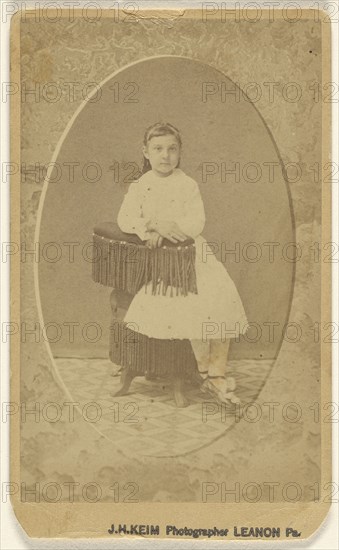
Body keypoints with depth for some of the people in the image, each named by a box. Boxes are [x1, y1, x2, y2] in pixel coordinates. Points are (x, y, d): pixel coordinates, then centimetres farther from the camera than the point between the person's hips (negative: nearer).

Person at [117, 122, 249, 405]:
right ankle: (205, 370, -12)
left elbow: (196, 223, -6)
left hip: (192, 250, 2)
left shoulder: (188, 185, 5)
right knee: (193, 301, -28)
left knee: (223, 295, -22)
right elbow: (125, 219, -9)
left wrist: (162, 228, -16)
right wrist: (156, 226, -23)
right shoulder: (140, 187, 6)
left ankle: (217, 374, -13)